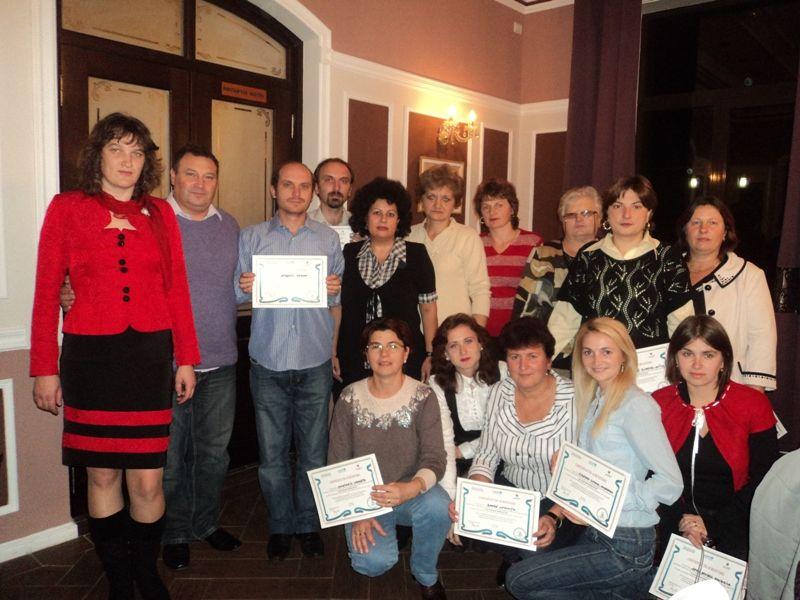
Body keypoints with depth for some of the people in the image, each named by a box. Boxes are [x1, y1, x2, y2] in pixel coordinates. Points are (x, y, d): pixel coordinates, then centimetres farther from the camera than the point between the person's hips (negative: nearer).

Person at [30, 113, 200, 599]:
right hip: (90, 355, -1)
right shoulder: (67, 208, 3)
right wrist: (44, 369, -1)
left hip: (150, 354, 1)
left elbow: (176, 290, 8)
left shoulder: (160, 213, 8)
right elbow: (47, 293, 2)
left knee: (148, 480, 4)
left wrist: (186, 358, 5)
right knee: (103, 476, 9)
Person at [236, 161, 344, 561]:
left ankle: (308, 524, 25)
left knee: (313, 451, 7)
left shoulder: (328, 239, 9)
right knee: (272, 452, 7)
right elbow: (237, 297, 8)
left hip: (315, 363, 0)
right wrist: (244, 288, -13)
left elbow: (337, 304, 13)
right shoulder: (251, 238, 7)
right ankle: (280, 525, 25)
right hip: (268, 363, 0)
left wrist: (334, 291, -8)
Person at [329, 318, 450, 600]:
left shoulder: (423, 397, -8)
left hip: (410, 493, 0)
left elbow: (435, 459, -15)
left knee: (437, 505, -34)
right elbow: (337, 463, -1)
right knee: (373, 562, -26)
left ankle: (425, 574, -2)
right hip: (363, 498, 0)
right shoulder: (350, 398, -5)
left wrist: (409, 489, -36)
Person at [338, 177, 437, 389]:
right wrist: (333, 354, 7)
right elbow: (338, 305, 12)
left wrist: (430, 354, -2)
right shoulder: (348, 253, 7)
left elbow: (428, 308, 2)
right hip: (354, 363, 2)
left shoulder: (416, 254, 1)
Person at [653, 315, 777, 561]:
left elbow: (763, 483, -5)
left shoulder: (754, 405, -4)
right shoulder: (658, 404, 0)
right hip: (676, 529, 1)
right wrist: (682, 519, -13)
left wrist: (713, 525, -11)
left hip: (735, 532, 0)